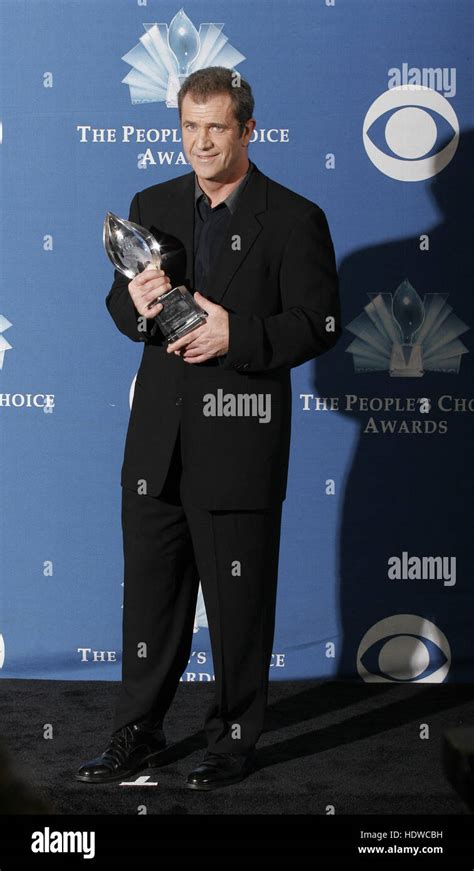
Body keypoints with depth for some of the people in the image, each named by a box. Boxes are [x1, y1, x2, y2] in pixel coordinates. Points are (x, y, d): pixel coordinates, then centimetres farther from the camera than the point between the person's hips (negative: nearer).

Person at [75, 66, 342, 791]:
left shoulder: (294, 219, -4)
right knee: (150, 590, 12)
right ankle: (138, 734, 23)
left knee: (239, 601, 5)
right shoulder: (152, 206, 10)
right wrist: (136, 306, -10)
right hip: (158, 439, 5)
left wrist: (237, 336, -20)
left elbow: (319, 324, -8)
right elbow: (120, 302, 14)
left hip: (239, 440, -4)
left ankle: (235, 739, 19)